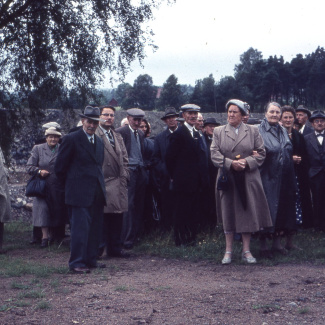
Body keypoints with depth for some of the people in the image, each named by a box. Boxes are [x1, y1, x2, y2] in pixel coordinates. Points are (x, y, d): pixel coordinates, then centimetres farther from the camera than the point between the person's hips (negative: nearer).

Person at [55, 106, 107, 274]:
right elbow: (60, 167, -4)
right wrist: (72, 184, 4)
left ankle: (91, 260, 18)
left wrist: (99, 185, 16)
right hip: (80, 193, -7)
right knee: (80, 227, -8)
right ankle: (76, 263, -2)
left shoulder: (99, 141, 17)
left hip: (97, 193, 7)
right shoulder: (71, 139, -5)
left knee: (95, 228, 9)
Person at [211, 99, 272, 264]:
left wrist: (247, 162, -13)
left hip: (248, 179, 0)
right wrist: (231, 163, -16)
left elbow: (261, 153, 4)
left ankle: (246, 251, 10)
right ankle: (228, 250, 12)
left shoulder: (253, 131, 6)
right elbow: (214, 154, -2)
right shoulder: (218, 131, 6)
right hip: (227, 179, 0)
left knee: (247, 213, 1)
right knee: (228, 214, 3)